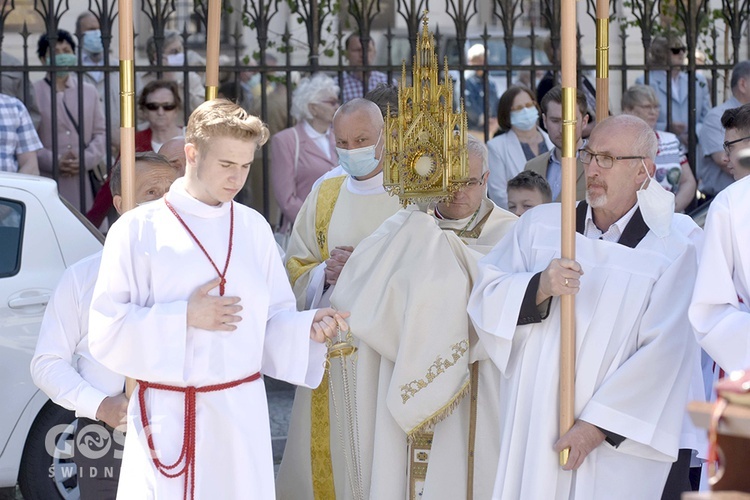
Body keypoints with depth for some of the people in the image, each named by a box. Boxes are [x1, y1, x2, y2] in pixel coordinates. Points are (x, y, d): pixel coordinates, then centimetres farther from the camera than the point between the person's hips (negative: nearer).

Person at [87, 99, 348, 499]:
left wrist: (307, 328, -9)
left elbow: (273, 321, 11)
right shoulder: (139, 230, -3)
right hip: (168, 418, -3)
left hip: (242, 415, 3)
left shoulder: (254, 228, 8)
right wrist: (184, 317, -16)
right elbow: (106, 331, -7)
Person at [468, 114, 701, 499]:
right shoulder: (540, 225, 8)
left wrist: (599, 424, -13)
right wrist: (538, 288, -16)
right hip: (532, 424, 3)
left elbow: (663, 352, -10)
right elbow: (485, 300, 3)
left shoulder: (676, 243, -4)